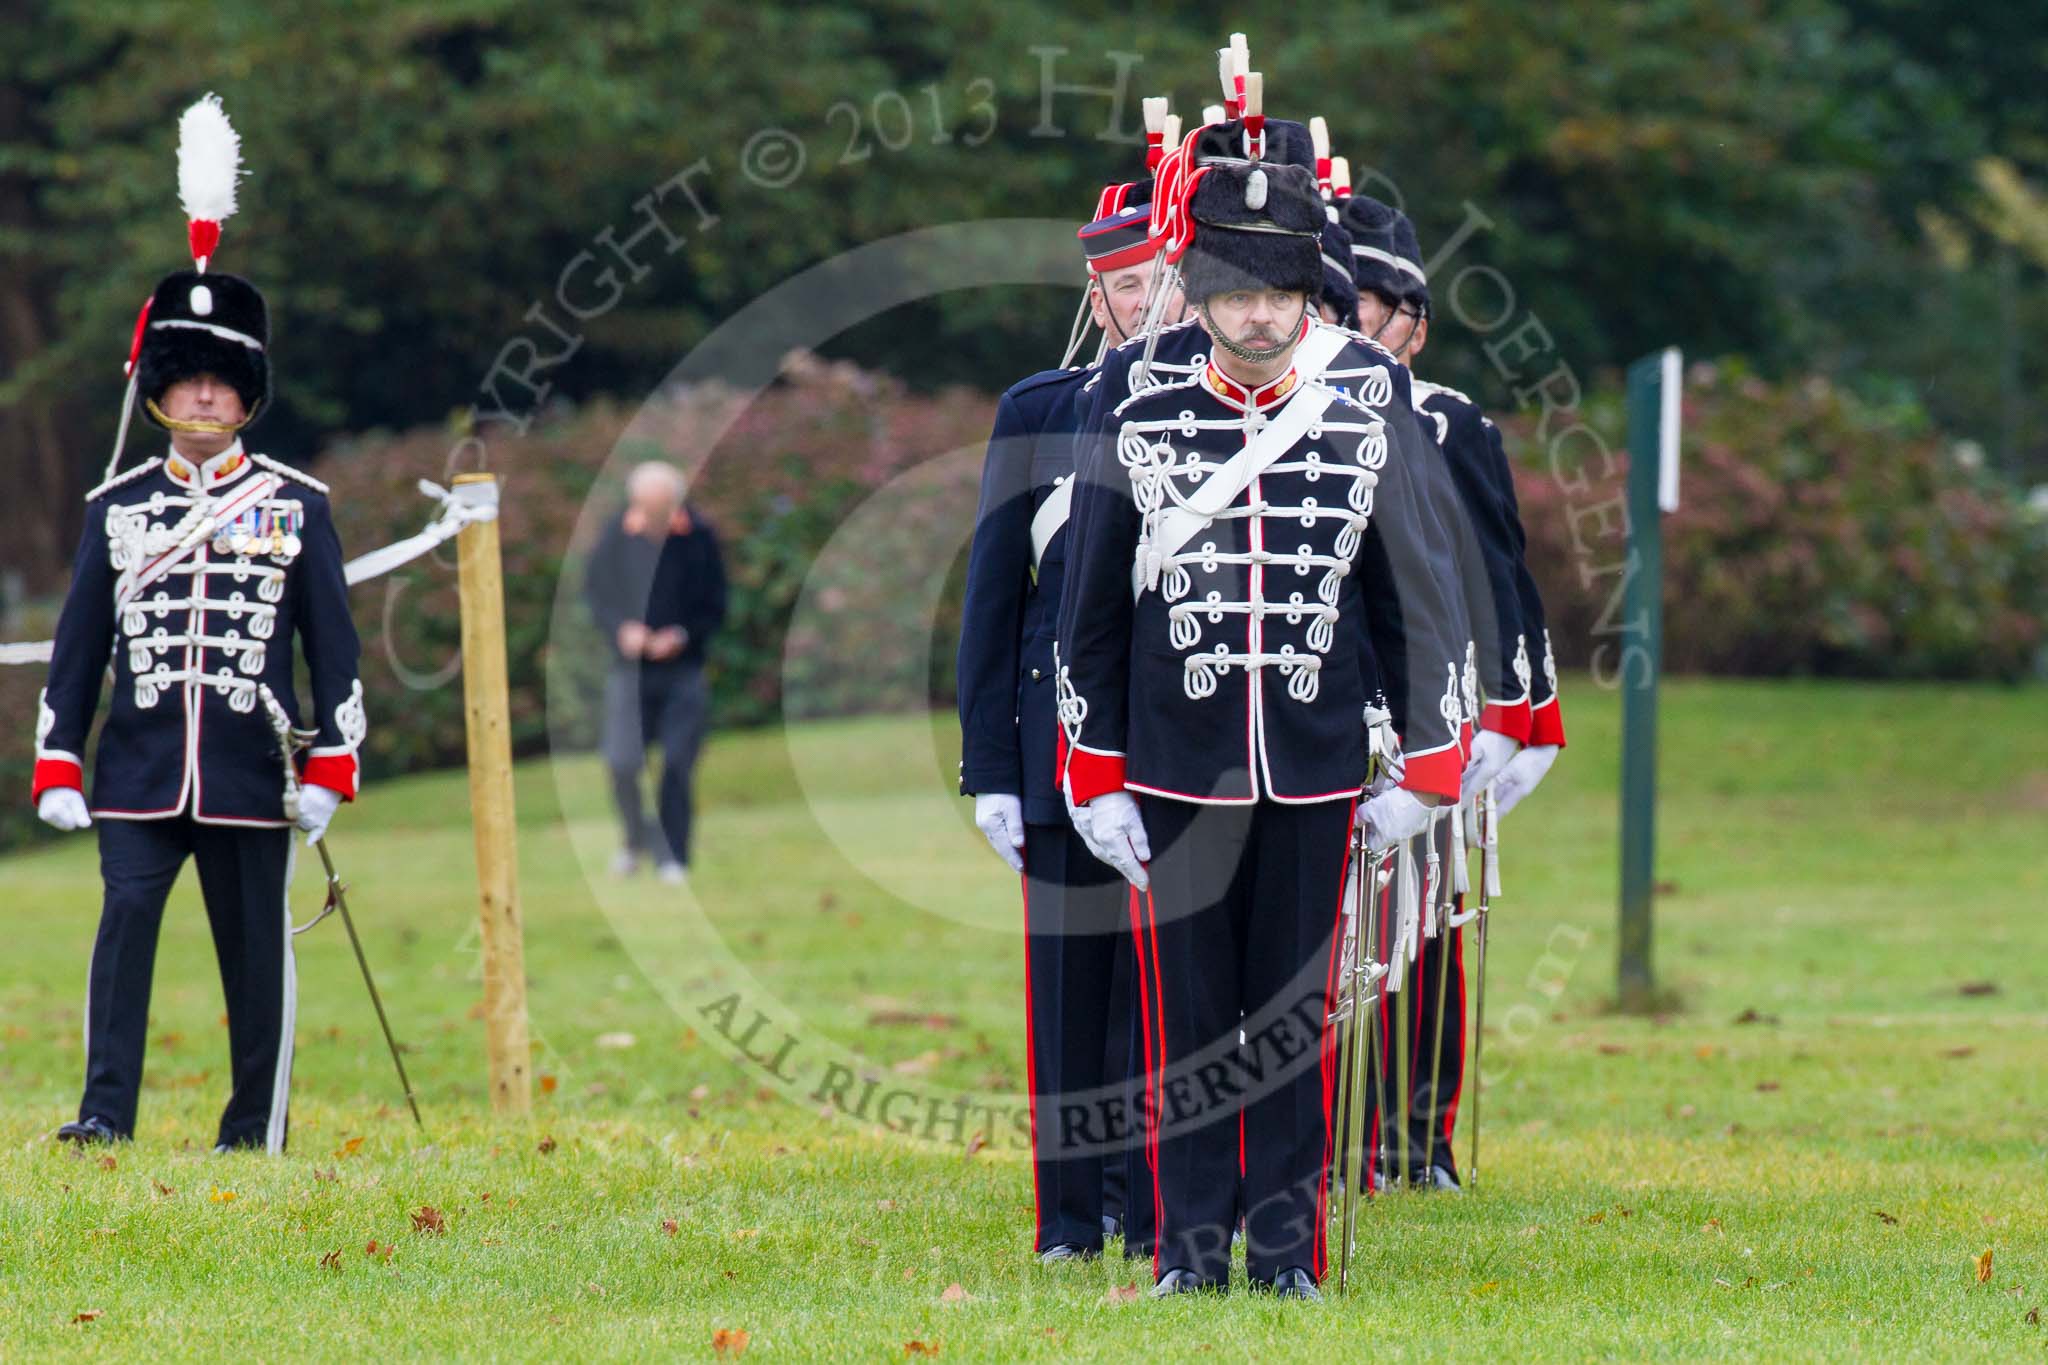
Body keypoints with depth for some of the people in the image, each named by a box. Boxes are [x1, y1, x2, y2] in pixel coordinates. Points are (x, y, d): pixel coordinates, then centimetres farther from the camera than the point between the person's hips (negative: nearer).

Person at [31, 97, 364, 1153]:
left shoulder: (296, 506, 5)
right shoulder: (118, 507, 9)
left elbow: (334, 646, 5)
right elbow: (78, 643, 10)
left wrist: (329, 770, -2)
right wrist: (56, 768, 4)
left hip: (252, 775, 0)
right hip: (139, 769, 0)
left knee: (255, 948, 4)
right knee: (125, 917, -13)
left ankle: (257, 1128, 14)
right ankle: (106, 1112, -11)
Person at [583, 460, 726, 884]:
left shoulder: (699, 539, -6)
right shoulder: (618, 535, -4)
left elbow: (715, 608, 2)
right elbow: (595, 592, 7)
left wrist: (684, 635, -15)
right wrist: (620, 629, -11)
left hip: (685, 670, -1)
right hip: (631, 669, 1)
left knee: (677, 766, -4)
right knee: (623, 763, -9)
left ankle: (672, 857, 7)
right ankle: (635, 837, 18)